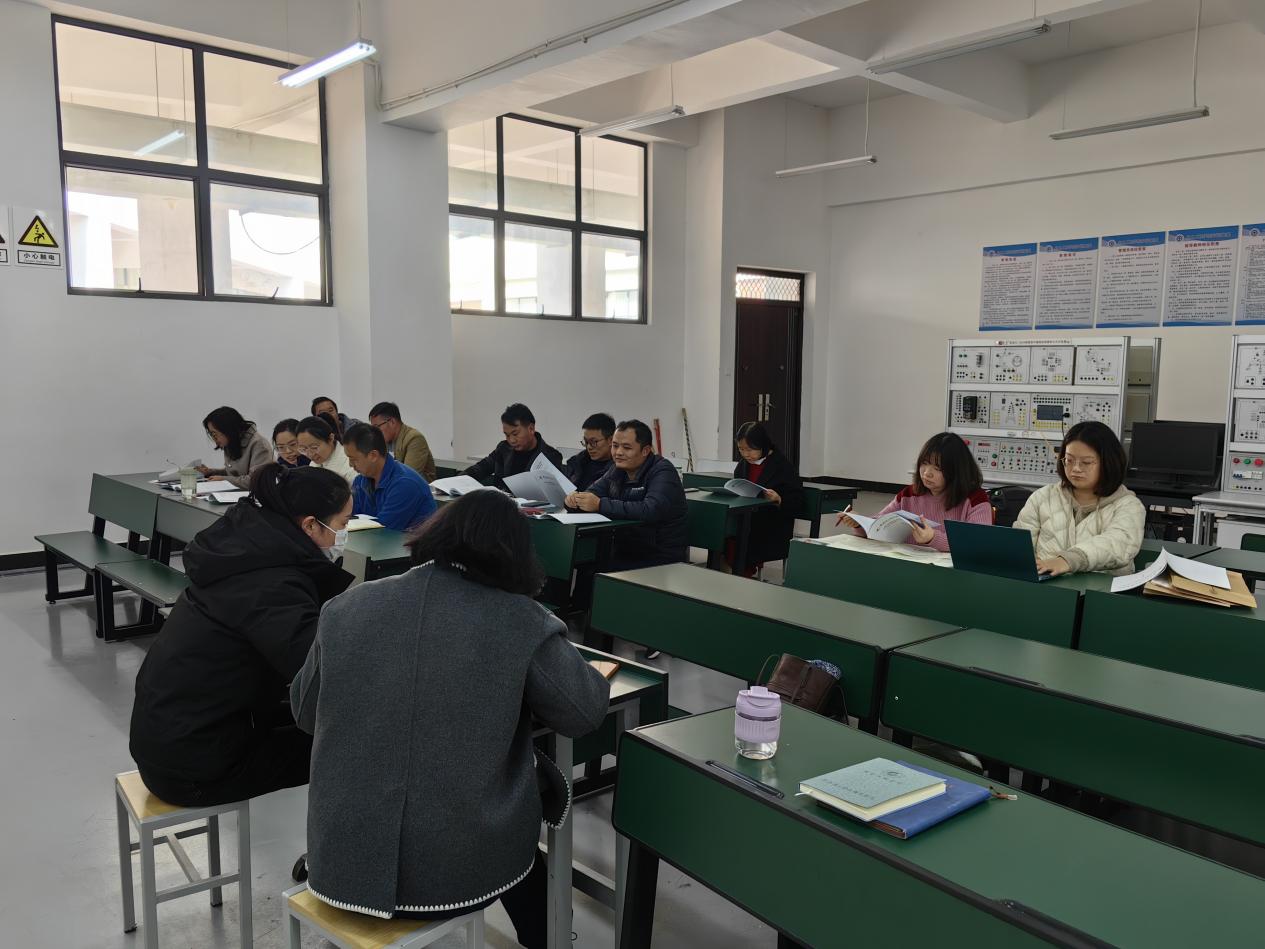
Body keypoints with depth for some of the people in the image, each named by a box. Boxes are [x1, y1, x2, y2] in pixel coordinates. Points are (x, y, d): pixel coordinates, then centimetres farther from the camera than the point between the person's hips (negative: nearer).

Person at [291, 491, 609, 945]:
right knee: (527, 864, 31)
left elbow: (304, 711, 11)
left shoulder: (348, 606, -2)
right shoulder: (524, 623, -11)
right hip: (462, 868, -2)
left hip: (343, 862, 3)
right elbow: (586, 713, -2)